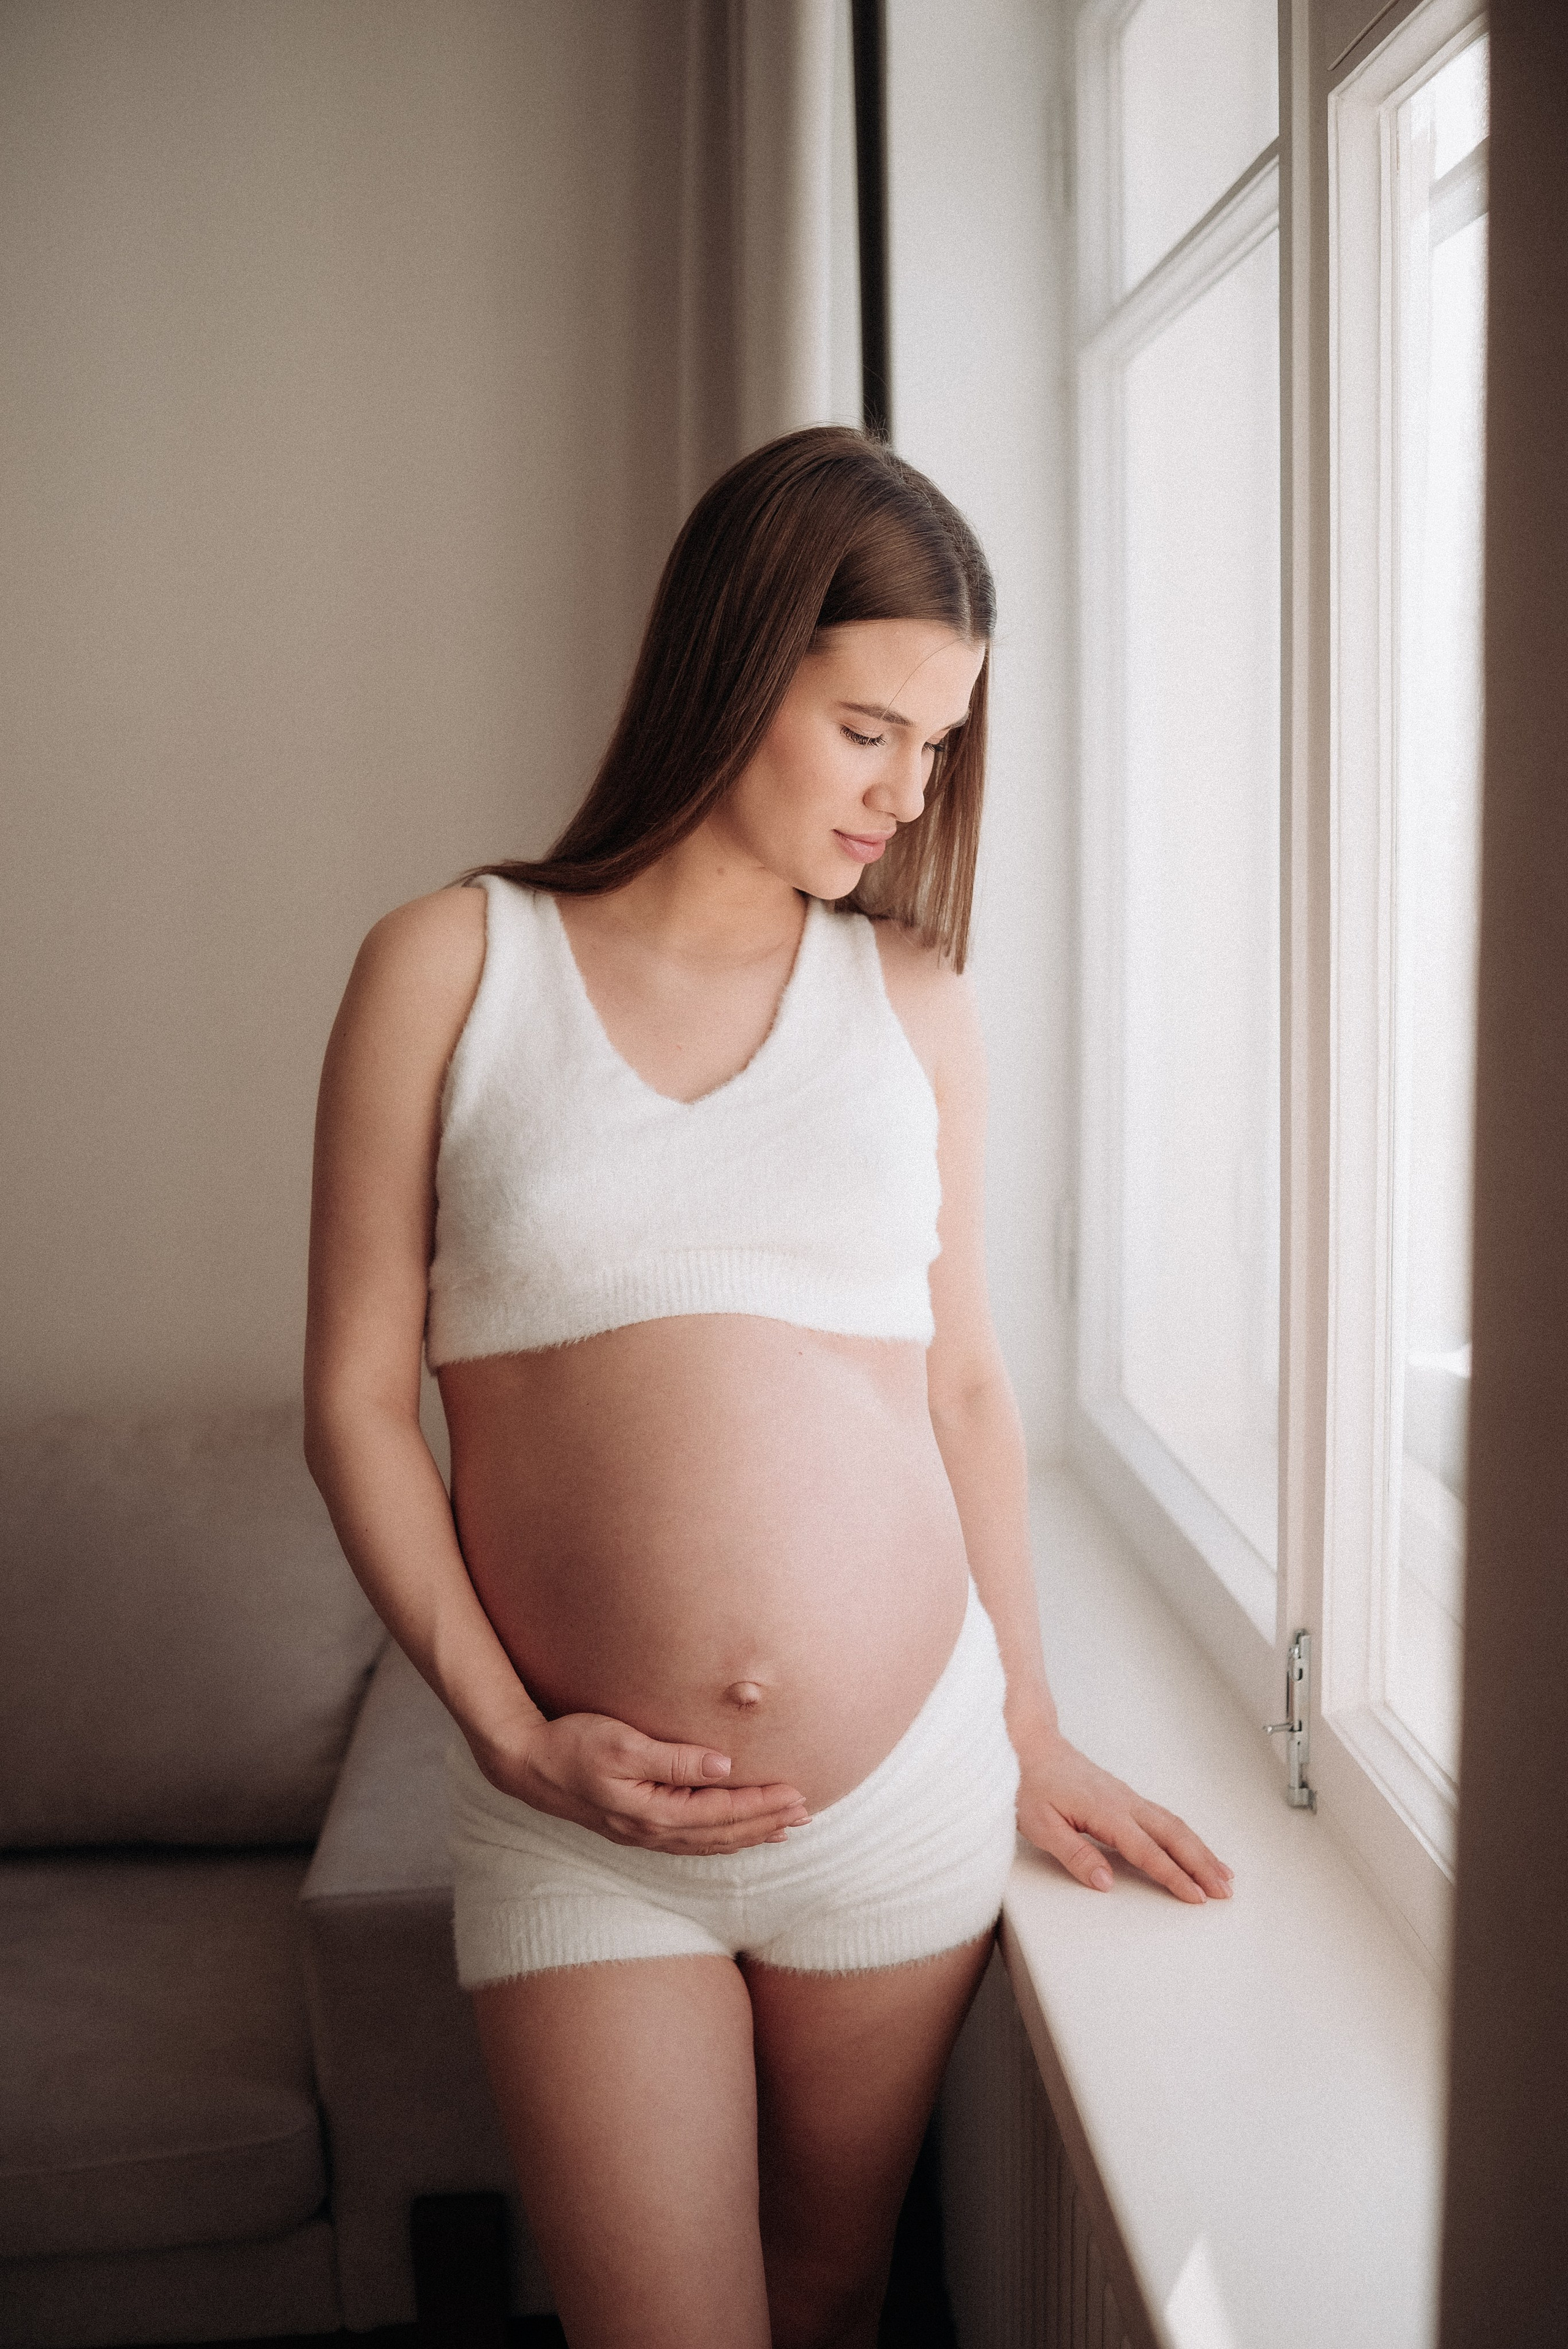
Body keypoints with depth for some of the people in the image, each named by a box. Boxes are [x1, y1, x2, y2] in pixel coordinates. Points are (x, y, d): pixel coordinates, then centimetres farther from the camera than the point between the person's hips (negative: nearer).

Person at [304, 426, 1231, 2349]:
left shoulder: (912, 999, 3)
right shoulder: (450, 968, -3)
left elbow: (963, 1379, 8)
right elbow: (356, 1399, -3)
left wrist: (1033, 1736, 7)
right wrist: (512, 1734, -10)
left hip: (909, 1792, 2)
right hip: (580, 1828, -2)